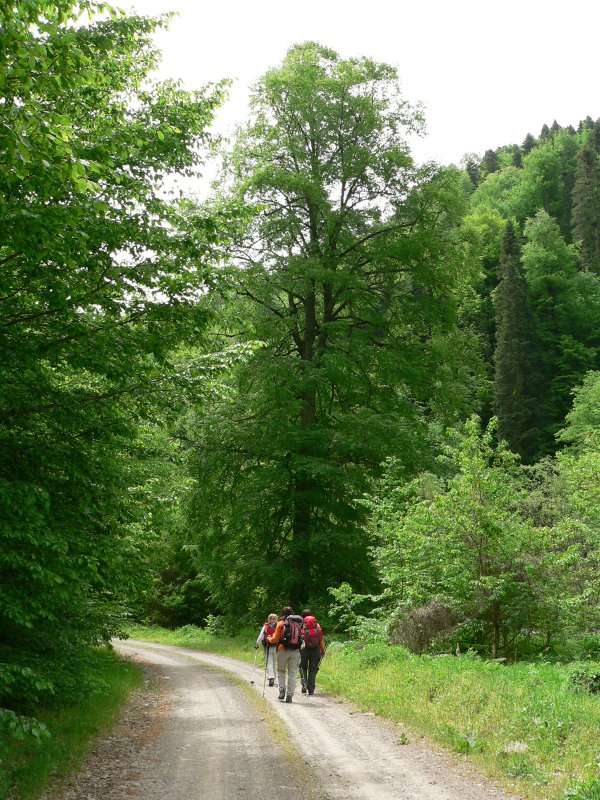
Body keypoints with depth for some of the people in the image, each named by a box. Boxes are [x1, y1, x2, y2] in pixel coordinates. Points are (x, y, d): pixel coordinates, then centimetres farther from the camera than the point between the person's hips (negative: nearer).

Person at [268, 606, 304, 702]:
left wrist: (269, 639, 19)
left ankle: (282, 689, -1)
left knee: (281, 671, 15)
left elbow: (275, 639, 0)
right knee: (292, 673, 7)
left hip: (283, 650, -2)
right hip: (295, 651, 2)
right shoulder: (298, 623, 6)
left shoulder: (281, 623, -1)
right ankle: (290, 695, 4)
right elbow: (300, 638, 4)